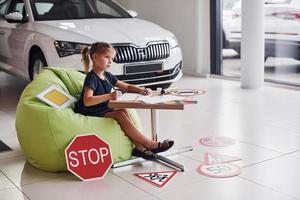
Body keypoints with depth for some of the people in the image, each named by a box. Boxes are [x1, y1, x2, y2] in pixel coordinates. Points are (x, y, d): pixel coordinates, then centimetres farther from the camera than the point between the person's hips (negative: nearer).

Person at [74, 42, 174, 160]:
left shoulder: (107, 76, 11)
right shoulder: (91, 77, -16)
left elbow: (126, 86, 18)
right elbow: (87, 101, -30)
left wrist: (141, 90, -2)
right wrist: (110, 96, -39)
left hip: (103, 111, 8)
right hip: (90, 114, -8)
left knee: (123, 112, -16)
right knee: (120, 114, -23)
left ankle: (139, 147, -21)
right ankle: (150, 144, -20)